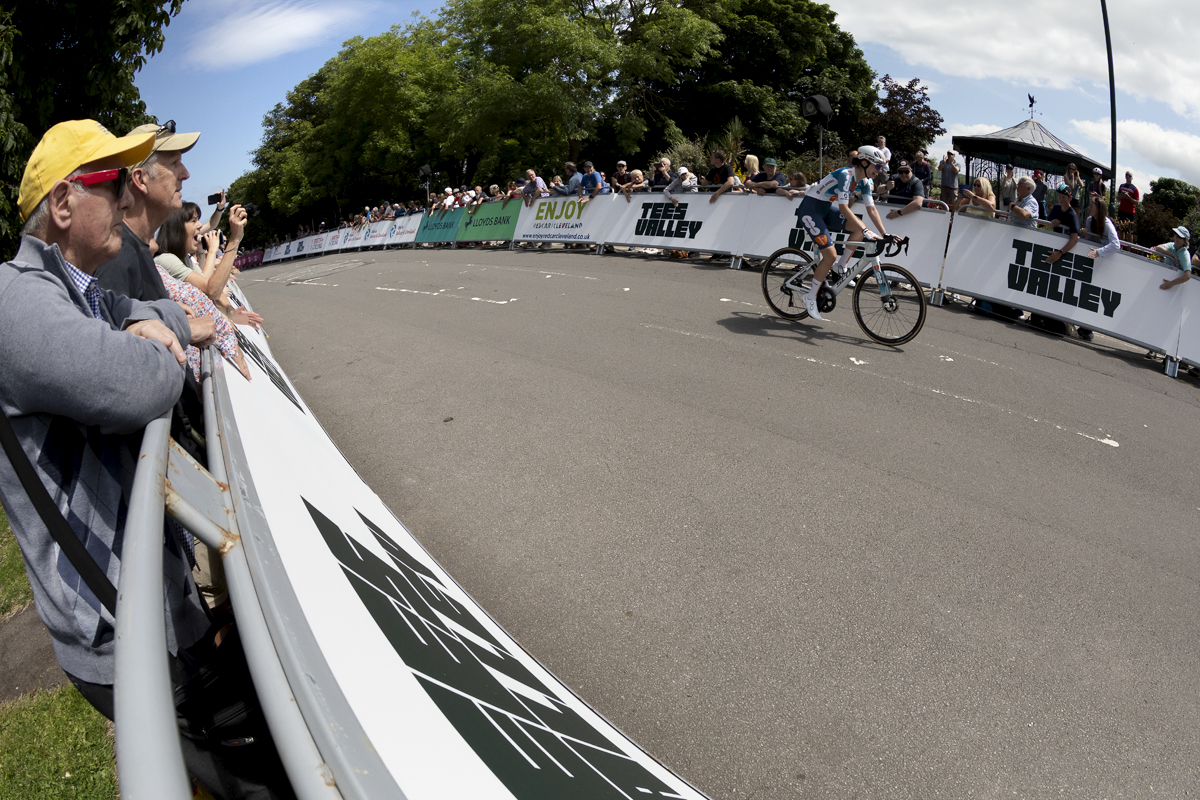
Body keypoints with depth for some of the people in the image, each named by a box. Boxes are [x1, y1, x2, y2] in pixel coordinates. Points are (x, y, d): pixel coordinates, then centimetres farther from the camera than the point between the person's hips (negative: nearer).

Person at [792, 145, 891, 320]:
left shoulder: (864, 181, 2)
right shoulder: (846, 174, -25)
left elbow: (872, 209, 3)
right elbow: (844, 208, -31)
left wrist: (885, 234, -6)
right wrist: (865, 231, -35)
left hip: (826, 209, 8)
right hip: (810, 209, -8)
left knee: (859, 229, -10)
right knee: (830, 255, -15)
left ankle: (841, 268, 3)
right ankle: (810, 297, -2)